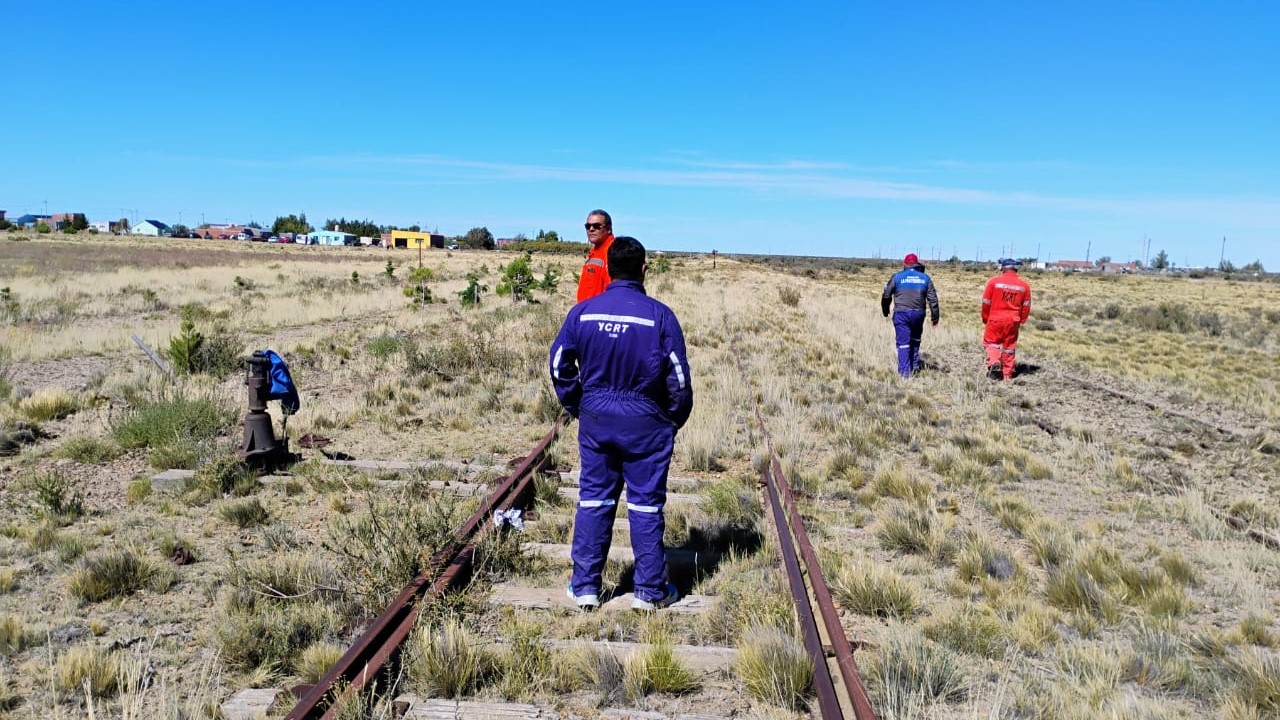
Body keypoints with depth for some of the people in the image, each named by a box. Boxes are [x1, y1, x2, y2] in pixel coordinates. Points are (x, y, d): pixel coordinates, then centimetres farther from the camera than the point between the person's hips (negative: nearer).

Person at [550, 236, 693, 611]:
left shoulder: (582, 312, -3)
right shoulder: (660, 315, -10)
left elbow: (559, 365, 2)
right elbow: (679, 376, -7)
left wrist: (577, 407, 13)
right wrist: (674, 420, 7)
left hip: (595, 417, 3)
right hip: (645, 422, -2)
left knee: (593, 499, 12)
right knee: (646, 503, 7)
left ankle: (585, 586, 18)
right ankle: (650, 590, 17)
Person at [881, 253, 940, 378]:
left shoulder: (897, 276, 0)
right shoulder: (925, 278, 7)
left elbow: (886, 295, 3)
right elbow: (933, 299, 5)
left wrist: (885, 311, 18)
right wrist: (935, 317, 10)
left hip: (901, 314, -3)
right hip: (918, 314, 3)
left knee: (903, 343, -1)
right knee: (915, 340, 23)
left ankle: (904, 371, -5)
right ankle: (915, 365, 23)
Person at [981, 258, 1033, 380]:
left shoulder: (994, 281, -8)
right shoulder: (1024, 285, 1)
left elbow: (986, 302, -3)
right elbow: (1026, 306, 6)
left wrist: (985, 318, 9)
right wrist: (1022, 322, 17)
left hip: (995, 319, -3)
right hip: (1013, 321, 3)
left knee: (992, 342, 13)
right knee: (1009, 347, 12)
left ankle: (994, 362, -11)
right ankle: (1007, 374, 17)